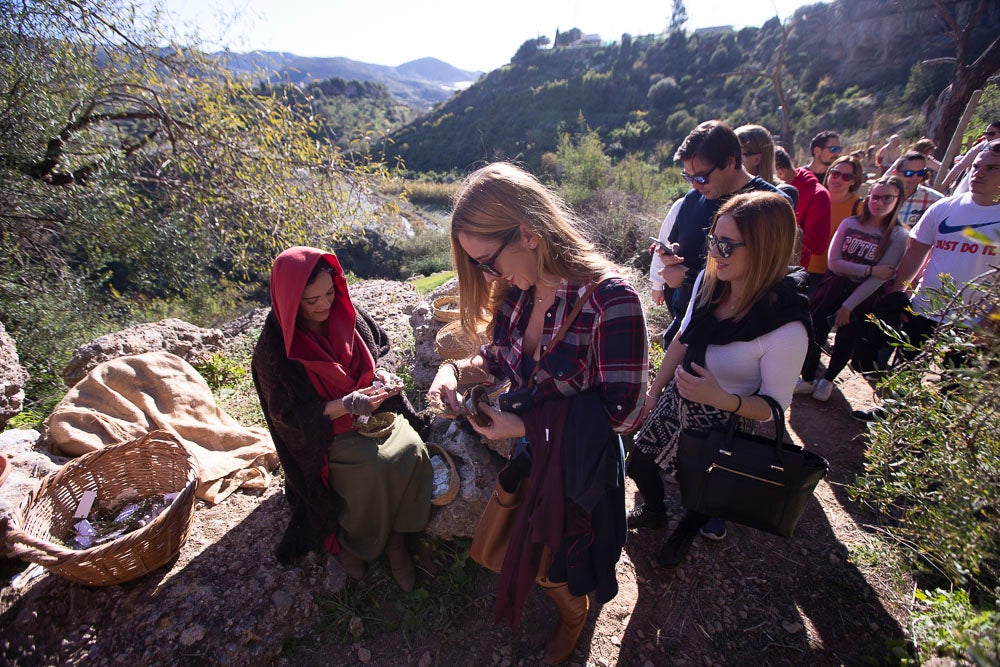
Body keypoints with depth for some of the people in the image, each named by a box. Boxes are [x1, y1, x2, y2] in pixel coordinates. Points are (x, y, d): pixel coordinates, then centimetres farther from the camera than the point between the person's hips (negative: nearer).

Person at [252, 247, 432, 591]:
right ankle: (354, 541, 4)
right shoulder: (274, 347, -15)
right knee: (374, 468, -27)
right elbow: (292, 416, -14)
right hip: (324, 432, -4)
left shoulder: (347, 314, -4)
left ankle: (394, 533, 0)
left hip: (371, 408, 4)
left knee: (412, 450, -21)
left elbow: (377, 352, 12)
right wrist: (347, 404, -27)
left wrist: (382, 377, -10)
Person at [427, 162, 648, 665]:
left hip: (578, 464, -6)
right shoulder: (518, 290, -11)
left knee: (552, 563, 18)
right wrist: (456, 369, -14)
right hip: (526, 451, 6)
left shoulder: (609, 299, -30)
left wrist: (522, 427, -23)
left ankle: (573, 613, 57)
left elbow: (620, 413, -26)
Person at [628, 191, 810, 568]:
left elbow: (774, 407, -18)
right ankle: (654, 510, 56)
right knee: (638, 466, 22)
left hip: (721, 426, -5)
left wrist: (720, 398, -36)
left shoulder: (787, 328, -30)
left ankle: (684, 536, 57)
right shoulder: (709, 281, -14)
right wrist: (654, 391, 9)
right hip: (674, 404, 5)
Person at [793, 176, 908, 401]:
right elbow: (833, 262, -9)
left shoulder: (897, 236, -7)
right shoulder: (850, 224, -1)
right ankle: (807, 379, 17)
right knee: (815, 333, -1)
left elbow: (880, 278, -13)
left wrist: (848, 306, -16)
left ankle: (828, 380, 32)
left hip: (862, 297, -1)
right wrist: (870, 269, -18)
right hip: (833, 288, 1)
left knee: (846, 341, 10)